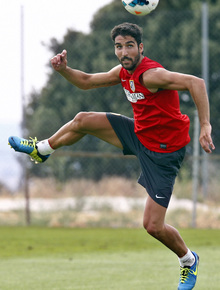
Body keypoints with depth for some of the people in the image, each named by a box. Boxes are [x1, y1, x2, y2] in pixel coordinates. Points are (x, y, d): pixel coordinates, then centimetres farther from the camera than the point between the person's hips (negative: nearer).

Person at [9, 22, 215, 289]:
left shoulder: (151, 75, -29)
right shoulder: (123, 72, -1)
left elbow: (195, 82, -38)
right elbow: (87, 82, 14)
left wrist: (205, 126, -46)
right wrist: (64, 70, -6)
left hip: (163, 152, -8)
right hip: (139, 134, 8)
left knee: (153, 226, -9)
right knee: (82, 120, 11)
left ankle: (188, 260, 20)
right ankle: (40, 150, 39)